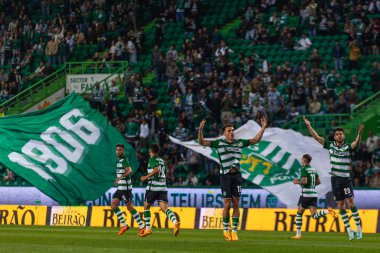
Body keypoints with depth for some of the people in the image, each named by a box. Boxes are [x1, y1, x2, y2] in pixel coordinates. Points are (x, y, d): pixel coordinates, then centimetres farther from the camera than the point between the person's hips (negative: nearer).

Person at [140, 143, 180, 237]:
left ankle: (148, 228, 12)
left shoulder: (152, 160, -4)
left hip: (153, 187, -6)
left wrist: (146, 177, -13)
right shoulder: (162, 160, 18)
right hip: (163, 187, 6)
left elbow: (156, 169, -21)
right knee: (164, 208, -7)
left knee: (146, 207, 13)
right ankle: (175, 222, -34)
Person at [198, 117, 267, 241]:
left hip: (237, 175, 3)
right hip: (225, 175, -3)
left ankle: (234, 231, 8)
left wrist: (263, 128, 9)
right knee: (227, 204, -4)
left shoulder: (240, 142, 11)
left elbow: (255, 140, 17)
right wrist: (200, 130, -17)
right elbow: (201, 142, -3)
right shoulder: (219, 143, 1)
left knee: (236, 204, 2)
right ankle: (226, 230, 11)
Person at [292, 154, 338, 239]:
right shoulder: (314, 169, 16)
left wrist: (297, 182, -1)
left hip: (306, 194, -6)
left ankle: (298, 234, 11)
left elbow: (304, 181, -18)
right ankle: (328, 211, -28)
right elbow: (318, 182, 17)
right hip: (314, 194, 6)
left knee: (299, 213, 9)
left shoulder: (304, 169, -8)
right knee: (314, 215, -3)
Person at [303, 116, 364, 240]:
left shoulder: (347, 147, -3)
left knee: (350, 203, -11)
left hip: (346, 179, -3)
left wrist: (360, 133, -42)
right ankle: (349, 230, 9)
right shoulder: (330, 145, 7)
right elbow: (316, 137, 8)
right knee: (340, 206, 3)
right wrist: (309, 126, 1)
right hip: (335, 179, 3)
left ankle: (358, 227, -4)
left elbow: (356, 142, -23)